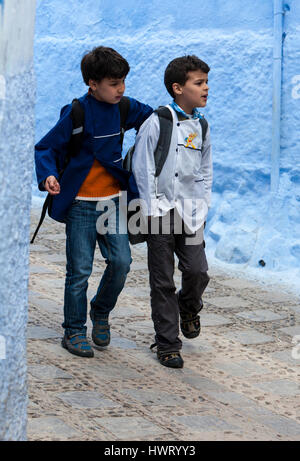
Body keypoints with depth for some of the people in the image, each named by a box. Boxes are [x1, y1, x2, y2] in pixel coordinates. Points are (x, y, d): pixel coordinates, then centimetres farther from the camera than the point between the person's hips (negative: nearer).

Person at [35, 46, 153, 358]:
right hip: (81, 203, -4)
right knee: (79, 270, 0)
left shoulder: (124, 108, 3)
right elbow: (45, 148, -12)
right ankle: (74, 331, 15)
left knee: (121, 261, -5)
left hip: (112, 200, 5)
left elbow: (150, 117, 26)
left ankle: (101, 313, 21)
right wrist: (47, 176, -28)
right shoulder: (77, 113, -13)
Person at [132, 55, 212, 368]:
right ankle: (167, 345, 9)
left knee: (198, 272, -7)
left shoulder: (202, 127, 9)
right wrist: (152, 209, -8)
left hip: (190, 212, 4)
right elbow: (142, 168, -6)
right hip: (161, 210, -4)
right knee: (162, 282, 0)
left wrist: (202, 208, 10)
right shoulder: (158, 122, -8)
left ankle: (189, 306, 28)